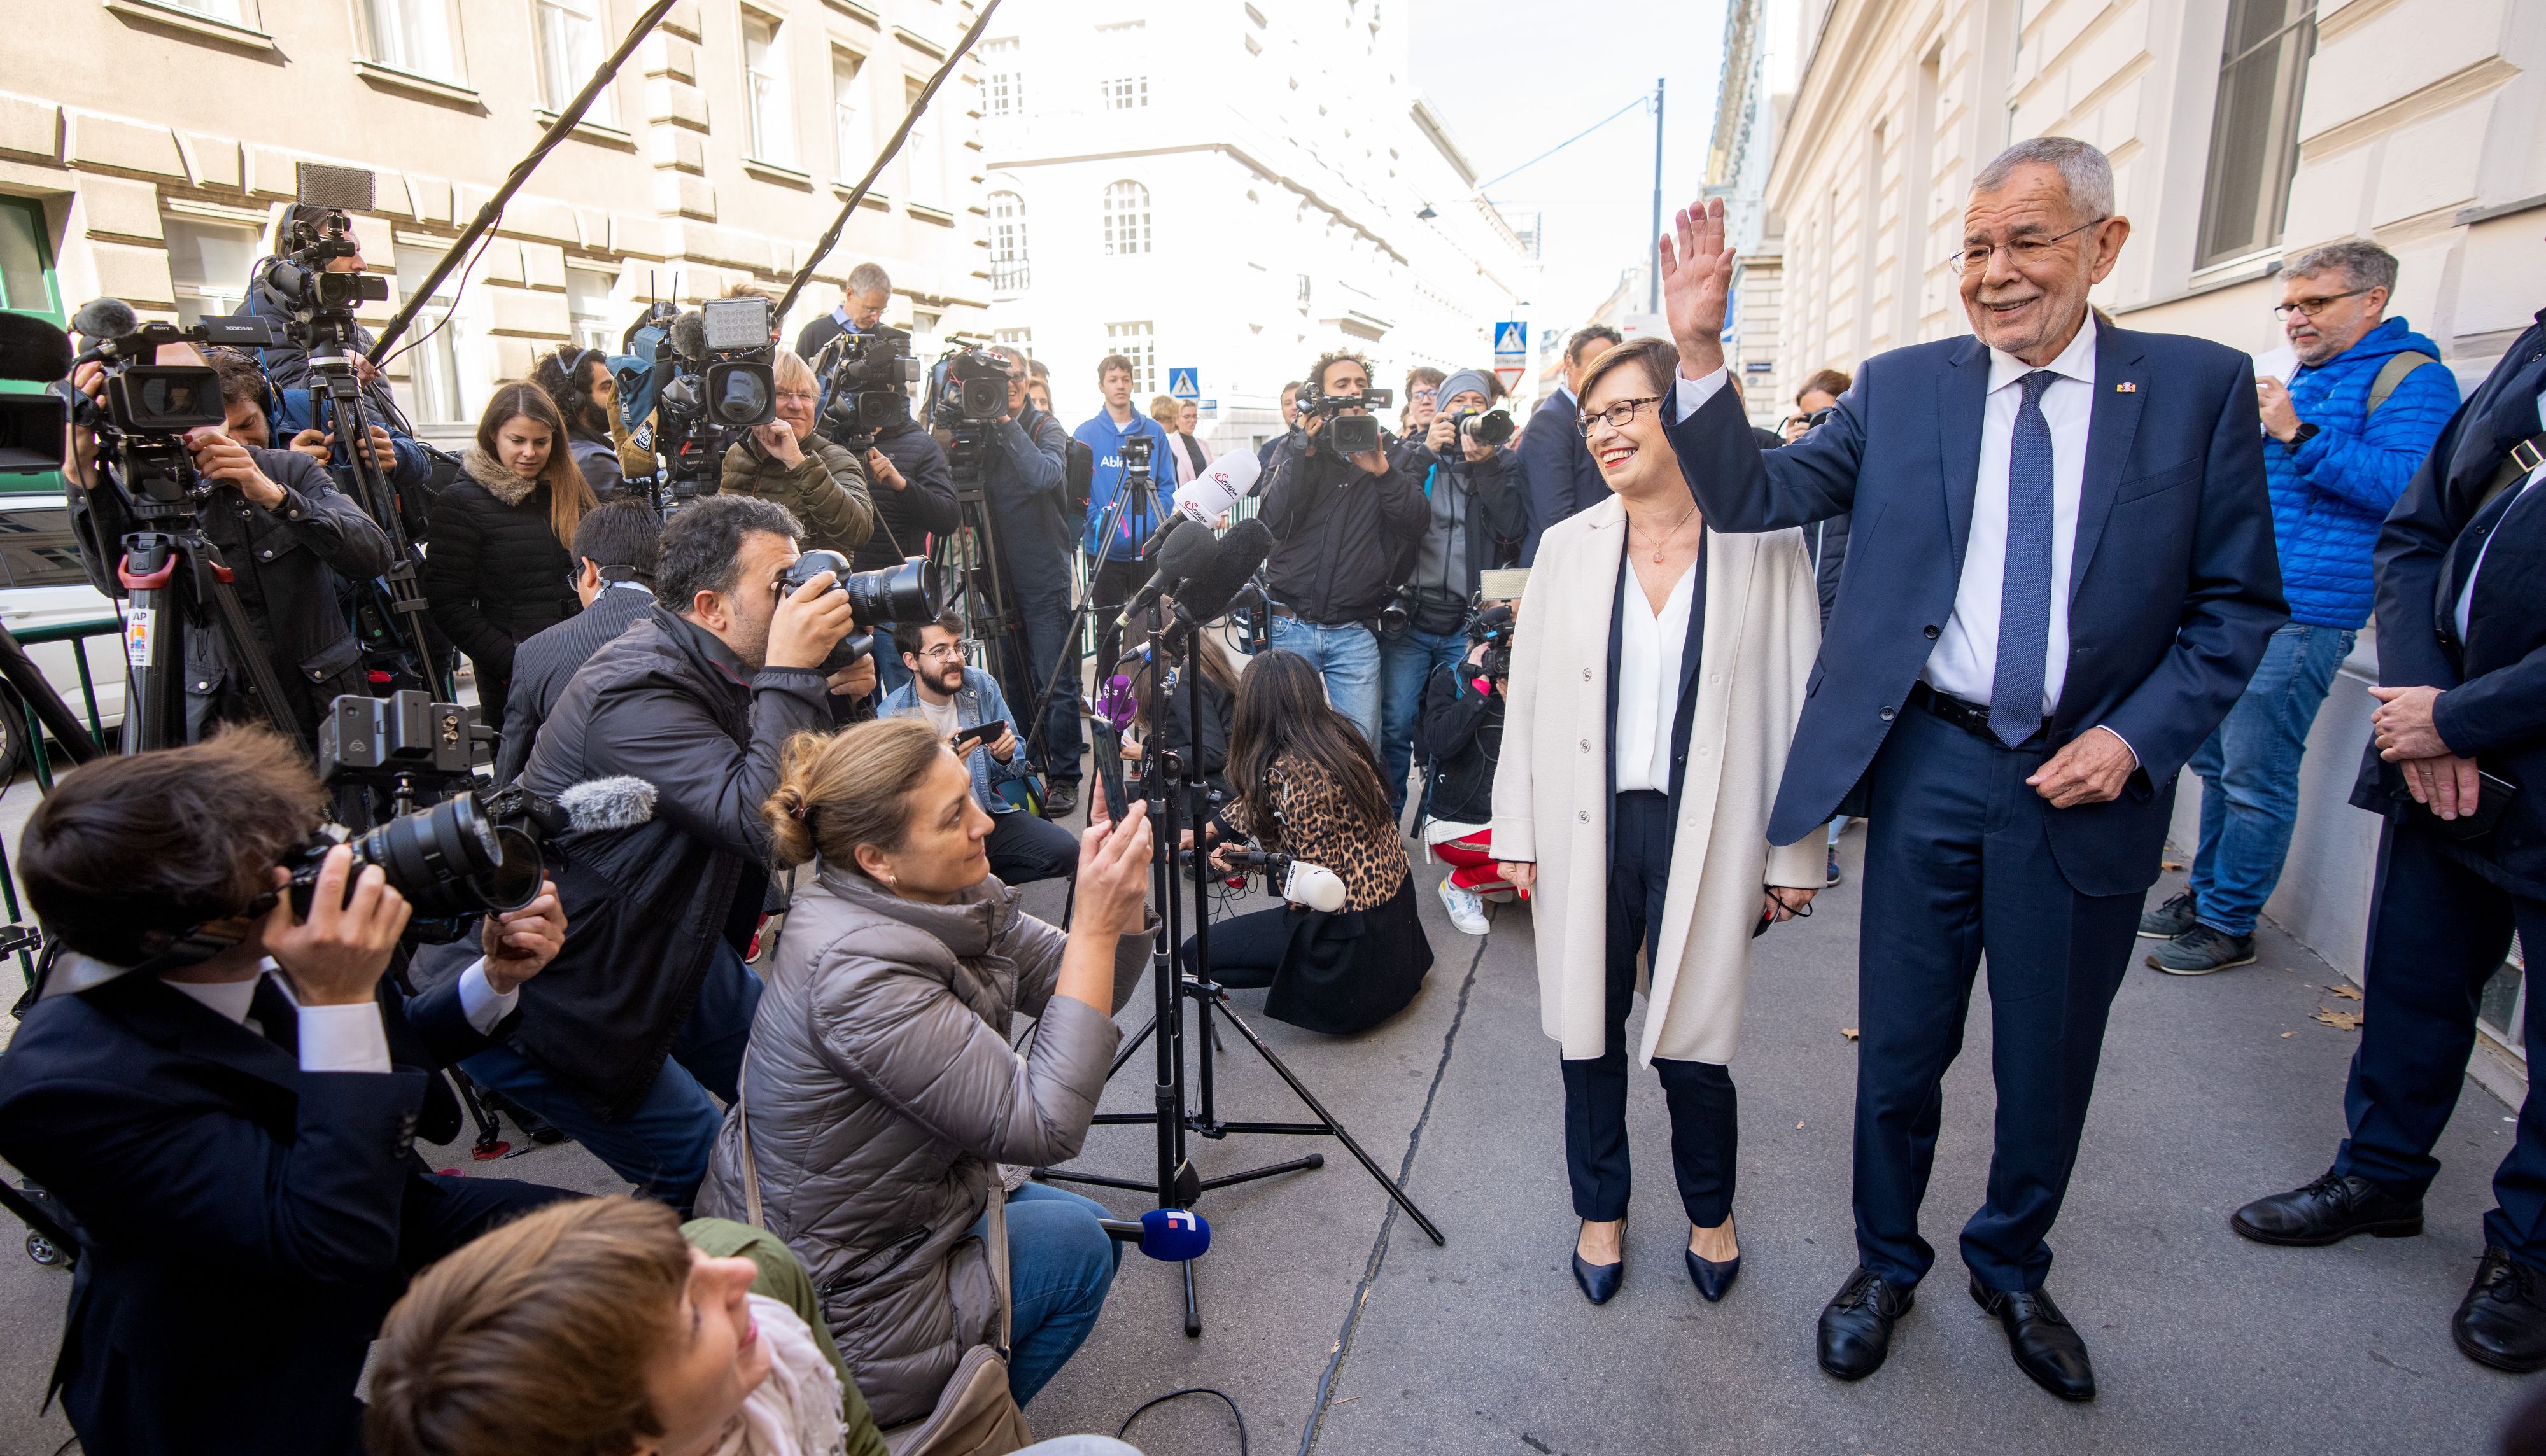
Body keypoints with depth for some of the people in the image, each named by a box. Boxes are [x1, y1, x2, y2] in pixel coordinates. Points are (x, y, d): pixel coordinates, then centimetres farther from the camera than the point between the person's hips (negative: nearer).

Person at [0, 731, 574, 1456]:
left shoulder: (261, 951, -14)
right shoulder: (66, 1083, -33)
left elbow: (386, 1052, 8)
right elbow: (337, 1246, -36)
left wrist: (495, 979, -12)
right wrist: (338, 1002, -39)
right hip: (253, 1386, -6)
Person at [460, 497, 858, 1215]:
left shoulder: (717, 669, -1)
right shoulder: (636, 694, -29)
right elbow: (765, 824, -40)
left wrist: (833, 693, -15)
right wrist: (792, 673, -37)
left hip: (671, 940, 9)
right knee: (702, 1168, -3)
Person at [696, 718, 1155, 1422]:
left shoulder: (951, 898, -9)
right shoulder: (858, 971, -34)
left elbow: (1086, 991, -3)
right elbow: (1047, 1126, -32)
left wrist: (1122, 898, -22)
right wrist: (1095, 923, -33)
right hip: (827, 1308, -8)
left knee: (1082, 1223, 19)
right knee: (1077, 1244, 2)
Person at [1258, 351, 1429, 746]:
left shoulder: (1386, 454, 11)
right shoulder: (1294, 448, 9)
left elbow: (1415, 526, -3)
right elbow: (1272, 520, -7)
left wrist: (1380, 469, -16)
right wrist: (1305, 452, -13)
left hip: (1354, 632, 0)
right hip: (1290, 625, 0)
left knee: (1360, 742, -6)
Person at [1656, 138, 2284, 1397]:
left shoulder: (2200, 387, 0)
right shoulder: (1901, 387, 2)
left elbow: (2239, 603, 2)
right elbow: (1752, 497, -6)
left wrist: (2137, 736, -11)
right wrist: (1699, 352, -18)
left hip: (2086, 782, 1)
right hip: (1928, 765, 0)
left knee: (2049, 1064, 16)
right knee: (1900, 1050, 12)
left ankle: (2012, 1271, 43)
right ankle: (1886, 1263, 37)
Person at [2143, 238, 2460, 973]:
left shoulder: (2409, 377, -4)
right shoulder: (2302, 380, 22)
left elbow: (2405, 487, -18)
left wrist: (2297, 435, -20)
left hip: (2300, 613, -8)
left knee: (2255, 777, -6)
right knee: (2215, 761, 13)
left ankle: (2229, 924, 5)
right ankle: (2205, 894, 24)